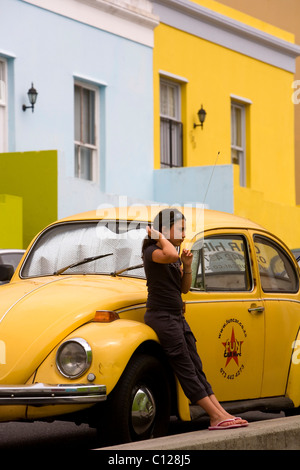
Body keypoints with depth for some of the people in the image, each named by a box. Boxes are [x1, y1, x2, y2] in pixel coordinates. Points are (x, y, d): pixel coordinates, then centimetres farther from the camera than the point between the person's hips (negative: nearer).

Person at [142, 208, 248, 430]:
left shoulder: (176, 258, 18)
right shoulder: (152, 251, -10)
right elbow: (171, 255, -33)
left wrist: (187, 266, 2)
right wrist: (161, 237, -15)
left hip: (178, 318, 9)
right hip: (161, 317, -9)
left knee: (196, 368, 3)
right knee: (186, 369, -9)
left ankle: (221, 414, -3)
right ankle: (216, 416, -12)